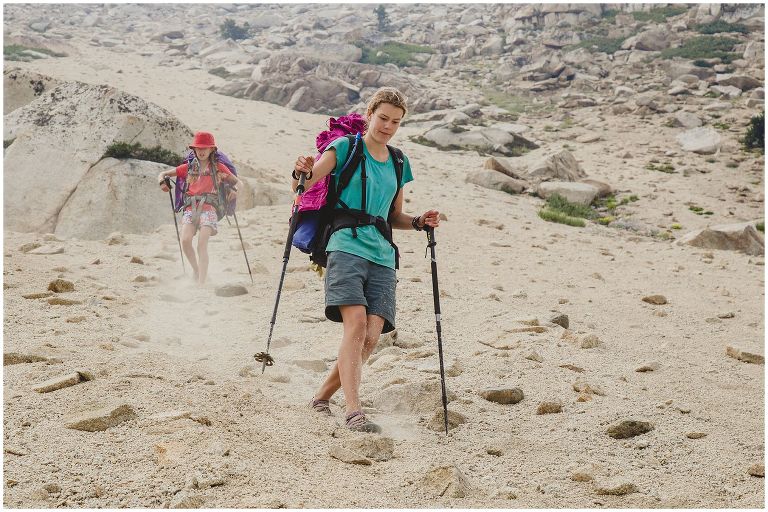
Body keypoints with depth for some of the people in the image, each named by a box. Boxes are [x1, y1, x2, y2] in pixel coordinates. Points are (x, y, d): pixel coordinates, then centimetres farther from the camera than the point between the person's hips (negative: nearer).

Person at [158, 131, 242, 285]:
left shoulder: (218, 167, 12)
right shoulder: (188, 167, 17)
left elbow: (239, 182, 15)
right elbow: (163, 174, 23)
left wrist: (235, 189, -9)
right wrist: (161, 181, -1)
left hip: (208, 208, -2)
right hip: (190, 208, 2)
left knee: (202, 245, -18)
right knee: (185, 240, -22)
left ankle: (202, 283, -20)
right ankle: (196, 270, 3)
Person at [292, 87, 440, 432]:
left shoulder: (398, 162, 20)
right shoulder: (346, 147, 4)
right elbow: (304, 186, -5)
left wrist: (418, 222, 8)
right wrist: (303, 174, -28)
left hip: (382, 257, 5)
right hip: (347, 246, -5)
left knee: (372, 335, -9)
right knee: (355, 321, -23)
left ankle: (322, 397, 10)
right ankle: (354, 412, -26)